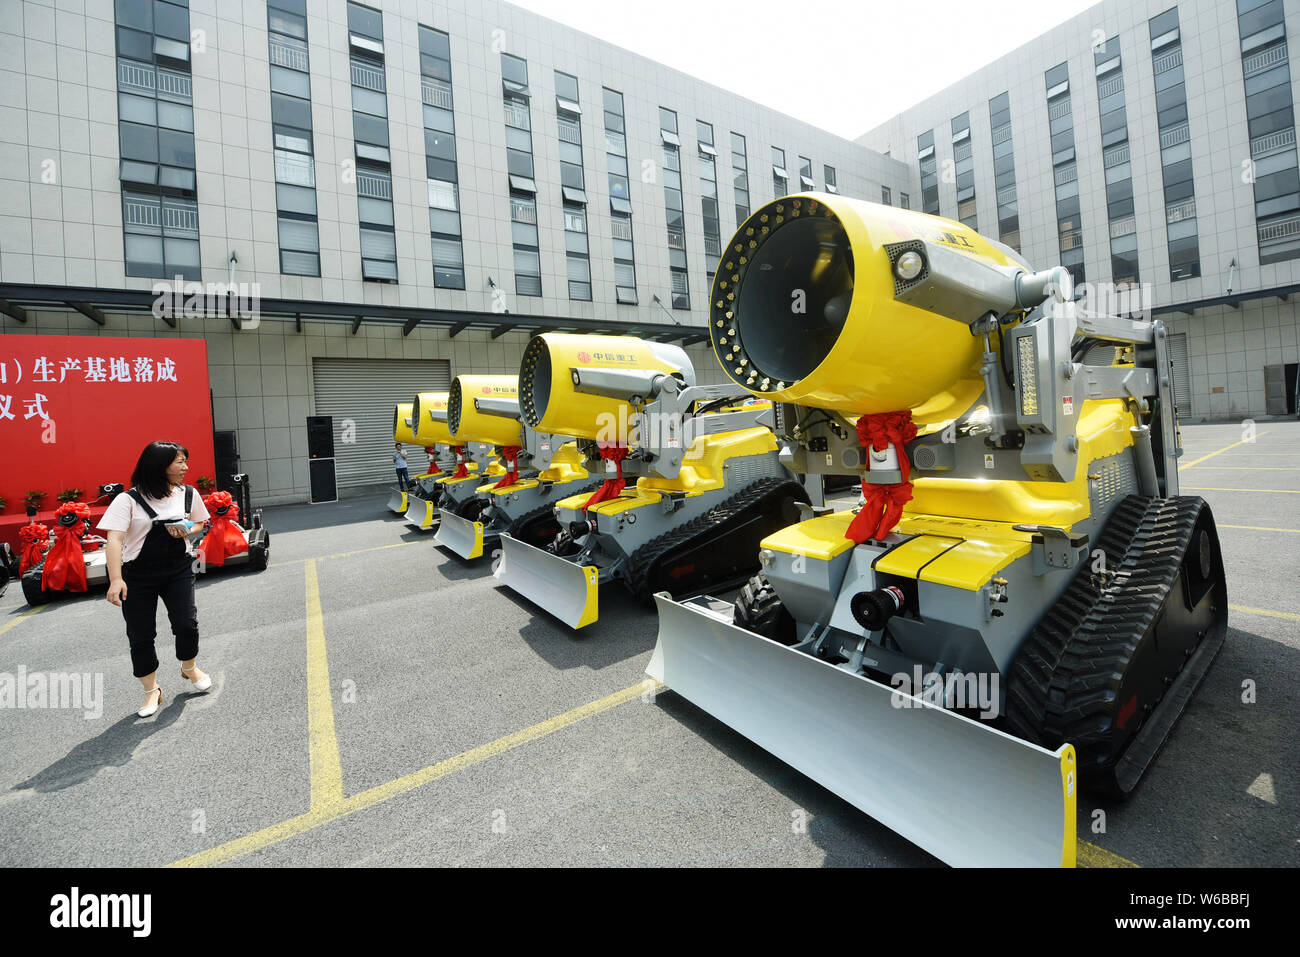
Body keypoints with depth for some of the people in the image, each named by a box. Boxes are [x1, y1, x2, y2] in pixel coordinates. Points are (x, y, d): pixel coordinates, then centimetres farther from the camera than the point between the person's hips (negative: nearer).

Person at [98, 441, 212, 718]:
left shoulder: (188, 494, 0)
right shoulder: (128, 500, -13)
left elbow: (200, 522, 16)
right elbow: (114, 539, -20)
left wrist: (187, 530, -8)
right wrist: (116, 580, -29)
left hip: (178, 570, 2)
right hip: (138, 576, -2)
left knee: (186, 624, -7)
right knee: (140, 635, 5)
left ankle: (189, 668, 24)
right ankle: (151, 692, 24)